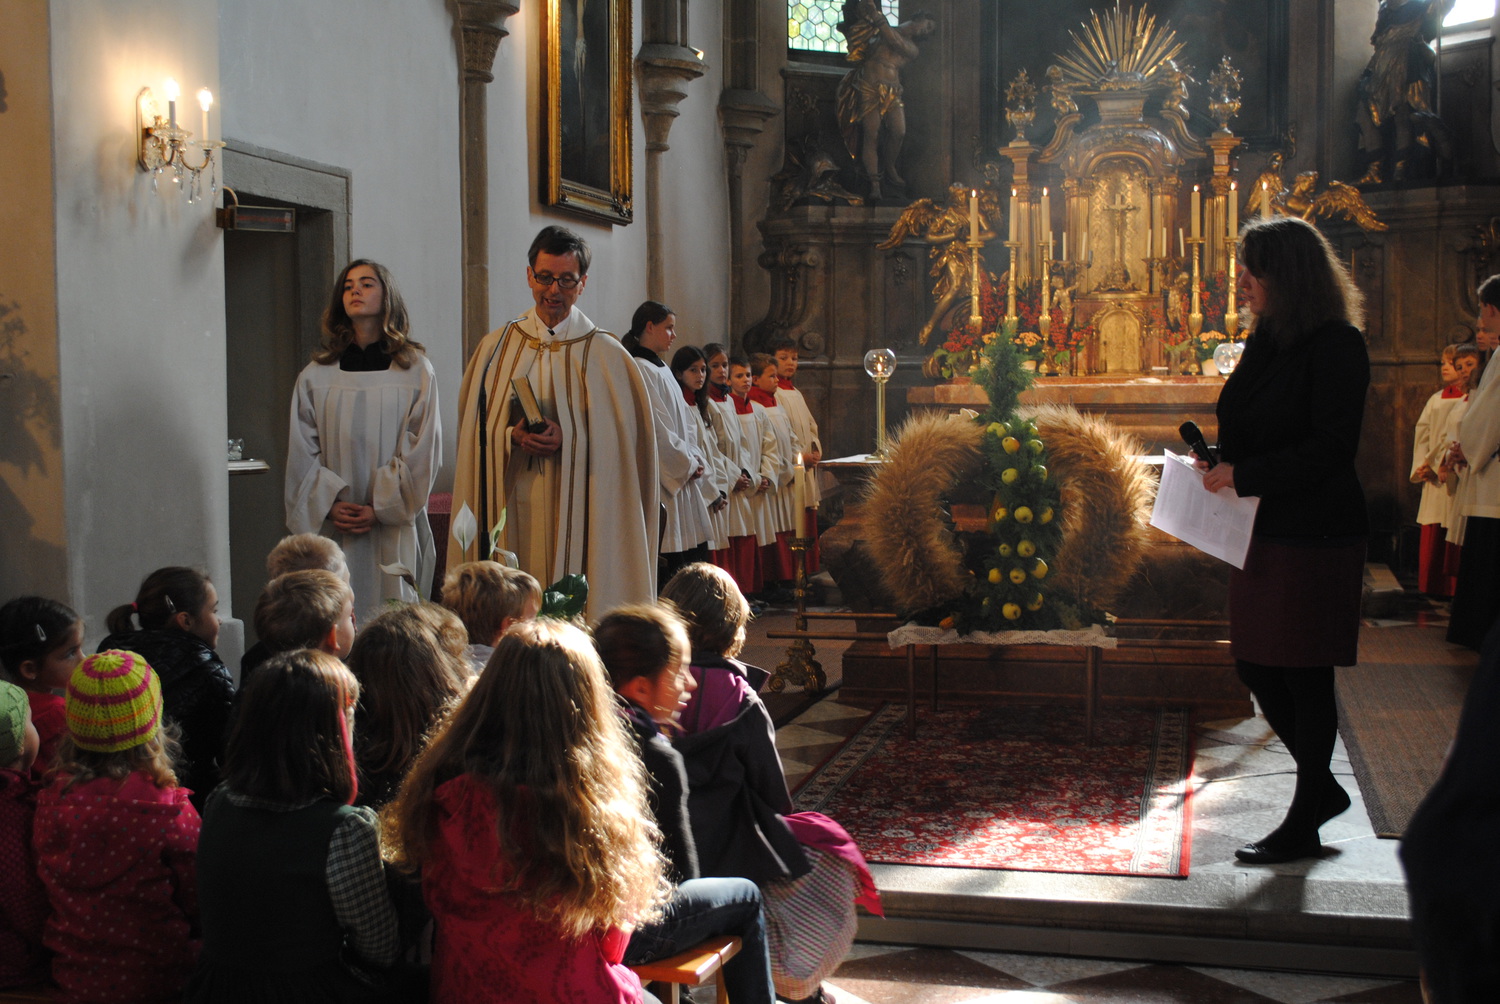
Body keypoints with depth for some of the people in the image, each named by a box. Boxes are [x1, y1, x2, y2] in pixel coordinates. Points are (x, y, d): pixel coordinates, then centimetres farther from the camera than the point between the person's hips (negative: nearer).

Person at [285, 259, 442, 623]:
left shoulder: (415, 371, 4)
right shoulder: (316, 375, 10)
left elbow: (423, 449, -1)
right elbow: (302, 450, 7)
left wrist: (382, 507, -8)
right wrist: (330, 503, -7)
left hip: (393, 528, -1)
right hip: (332, 528, 2)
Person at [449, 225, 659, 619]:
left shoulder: (605, 354, 4)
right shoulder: (497, 347, 11)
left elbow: (623, 438, 1)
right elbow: (476, 429, 10)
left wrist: (569, 438, -14)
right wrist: (512, 437, -10)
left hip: (577, 509, -2)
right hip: (513, 509, 2)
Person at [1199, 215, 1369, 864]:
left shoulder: (1336, 346, -14)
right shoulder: (1267, 342, 12)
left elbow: (1329, 449, -20)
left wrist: (1243, 476, -19)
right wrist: (1213, 461, 2)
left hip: (1315, 539, -8)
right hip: (1264, 532, 9)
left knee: (1305, 677, 1)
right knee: (1255, 665, 11)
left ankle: (1303, 826, 14)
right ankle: (1322, 788, 30)